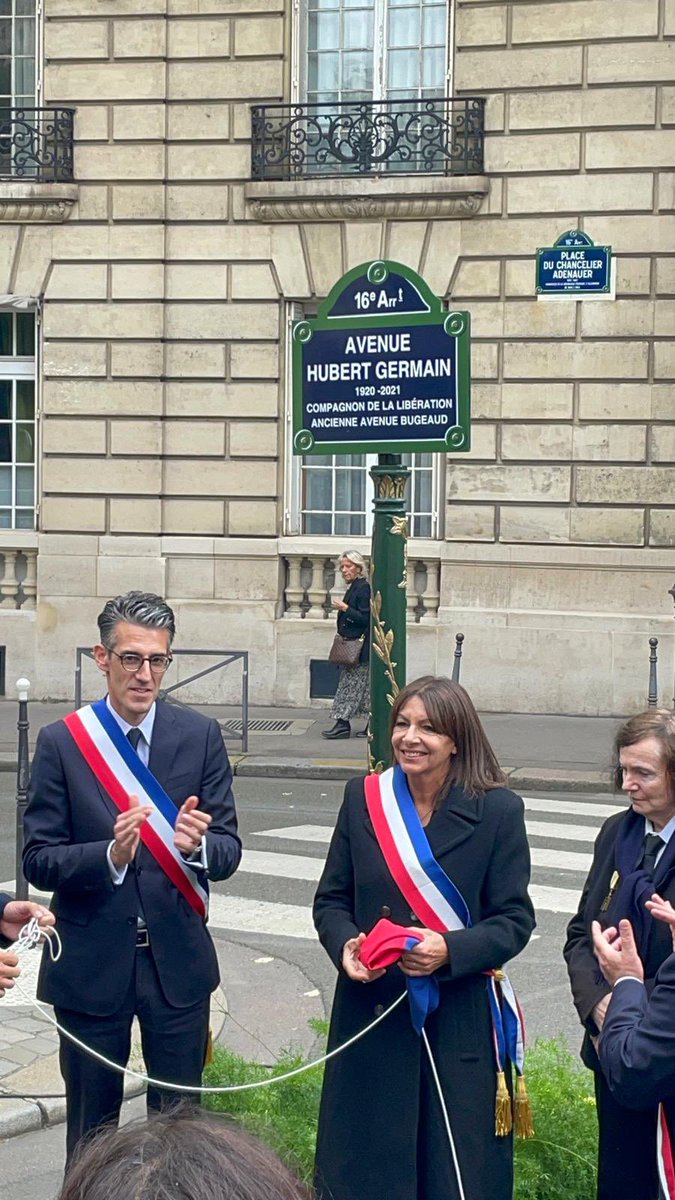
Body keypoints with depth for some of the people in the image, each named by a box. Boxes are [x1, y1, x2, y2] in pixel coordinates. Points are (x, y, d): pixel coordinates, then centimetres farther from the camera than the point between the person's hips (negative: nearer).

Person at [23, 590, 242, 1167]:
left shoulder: (200, 736, -2)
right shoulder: (61, 741, -6)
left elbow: (229, 850, -4)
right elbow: (38, 860, -8)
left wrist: (198, 845, -27)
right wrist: (110, 855, -27)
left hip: (177, 961, 1)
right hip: (91, 964, -1)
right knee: (91, 1126, 13)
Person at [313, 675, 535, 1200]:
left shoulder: (499, 810, -6)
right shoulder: (363, 798, 3)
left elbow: (515, 920, -5)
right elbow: (331, 899, 8)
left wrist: (449, 951, -22)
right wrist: (345, 944, -14)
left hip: (458, 1024, -2)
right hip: (369, 1015, 3)